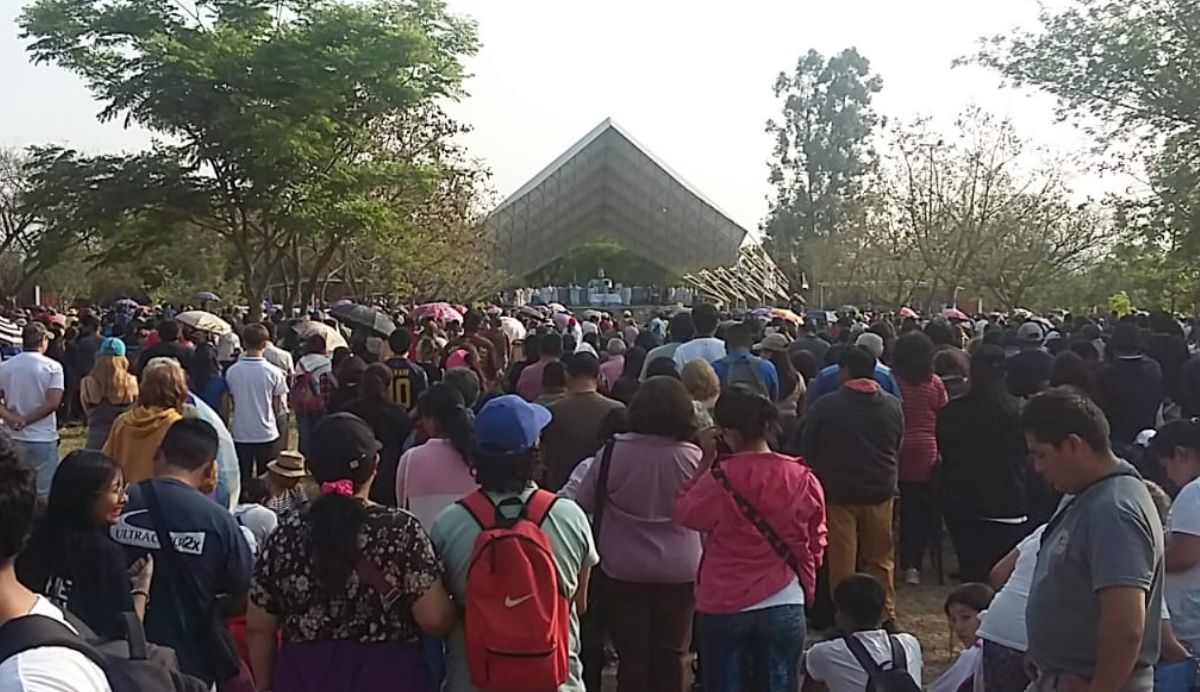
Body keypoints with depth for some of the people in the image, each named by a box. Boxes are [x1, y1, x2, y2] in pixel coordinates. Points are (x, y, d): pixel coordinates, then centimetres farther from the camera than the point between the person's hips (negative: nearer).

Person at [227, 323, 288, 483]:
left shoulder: (232, 371, -5)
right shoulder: (274, 372, -10)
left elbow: (231, 402, 1)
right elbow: (278, 408, -4)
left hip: (240, 435, 2)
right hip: (267, 434, -2)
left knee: (241, 481, 12)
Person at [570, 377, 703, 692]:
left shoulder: (614, 452, -16)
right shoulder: (693, 457, -14)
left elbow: (580, 505, -6)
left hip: (624, 570, -1)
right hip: (680, 571, 1)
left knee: (632, 655, 12)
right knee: (671, 655, 14)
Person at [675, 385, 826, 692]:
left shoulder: (718, 479, -16)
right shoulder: (802, 478, -7)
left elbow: (684, 513, 2)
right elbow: (816, 542, 3)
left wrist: (705, 462, 1)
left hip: (725, 606, -2)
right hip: (785, 605, 2)